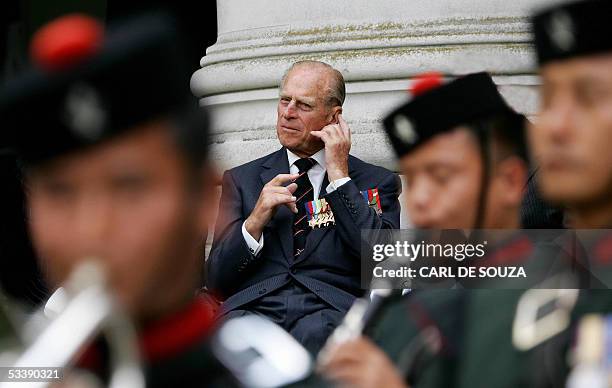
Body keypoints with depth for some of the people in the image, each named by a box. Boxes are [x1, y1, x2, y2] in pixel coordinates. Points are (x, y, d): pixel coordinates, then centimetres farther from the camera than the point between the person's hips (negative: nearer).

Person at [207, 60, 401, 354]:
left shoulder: (377, 182, 17)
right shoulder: (241, 180, 22)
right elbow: (217, 282, 15)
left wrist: (339, 175, 1)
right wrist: (255, 221, -3)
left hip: (332, 312, 0)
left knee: (315, 332, -37)